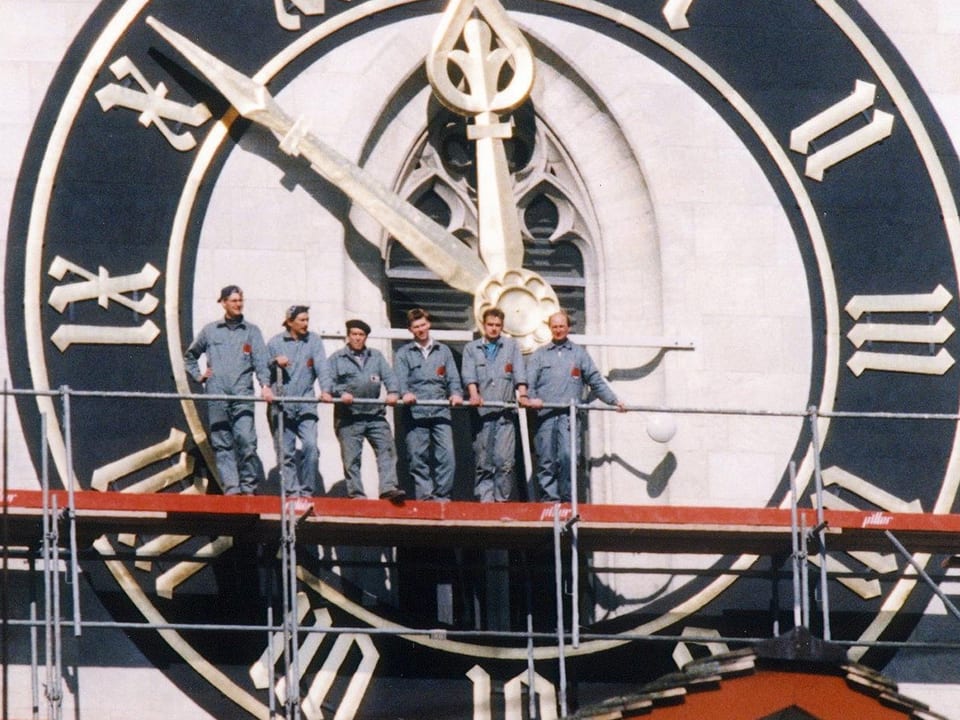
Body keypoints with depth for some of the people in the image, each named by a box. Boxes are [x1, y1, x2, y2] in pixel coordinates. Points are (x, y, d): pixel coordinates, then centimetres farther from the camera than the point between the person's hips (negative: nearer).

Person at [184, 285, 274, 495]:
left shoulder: (252, 331, 13)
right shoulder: (210, 330, 16)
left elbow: (260, 360, 1)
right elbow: (189, 356, 30)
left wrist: (265, 385, -14)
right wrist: (198, 375, 15)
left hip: (242, 394, -2)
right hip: (216, 395, 2)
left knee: (246, 438, -14)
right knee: (222, 443, -3)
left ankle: (248, 485, -8)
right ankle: (230, 486, -4)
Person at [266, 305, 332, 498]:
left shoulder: (314, 341, 8)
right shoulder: (275, 342, 8)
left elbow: (321, 366, -2)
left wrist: (325, 390, -17)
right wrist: (275, 363, -8)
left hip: (306, 404, 0)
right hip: (281, 405, 0)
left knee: (310, 445, -14)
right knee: (285, 452, -1)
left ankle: (307, 490, -6)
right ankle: (291, 491, 3)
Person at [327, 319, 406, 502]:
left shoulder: (376, 357, 19)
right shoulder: (337, 359, 11)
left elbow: (389, 375, 7)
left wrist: (393, 392, -13)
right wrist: (341, 393, -17)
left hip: (375, 414, 2)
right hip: (349, 416, -2)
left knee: (387, 449, -11)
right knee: (351, 457, -2)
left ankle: (389, 488, -16)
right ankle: (356, 494, 1)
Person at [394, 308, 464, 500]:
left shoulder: (443, 351, 20)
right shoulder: (403, 354, 13)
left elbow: (453, 377, 13)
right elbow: (400, 378, -1)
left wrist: (456, 393, -9)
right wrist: (405, 393, -23)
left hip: (440, 411, 1)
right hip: (415, 412, -1)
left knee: (446, 454, -10)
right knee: (418, 457, -4)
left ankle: (442, 495, -5)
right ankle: (425, 494, -1)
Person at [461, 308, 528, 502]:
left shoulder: (512, 346, 17)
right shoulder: (471, 349, 16)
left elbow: (519, 374, 6)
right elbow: (469, 375, 1)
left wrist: (522, 395, -11)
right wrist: (474, 395, -17)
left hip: (505, 412, -1)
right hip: (481, 412, 1)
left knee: (504, 460, -12)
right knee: (483, 462, -2)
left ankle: (502, 498, -7)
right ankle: (485, 499, 0)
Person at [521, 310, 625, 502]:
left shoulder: (579, 354, 19)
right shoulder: (540, 355, 18)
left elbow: (596, 381, 20)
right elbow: (528, 380, 6)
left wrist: (614, 401, 14)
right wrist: (529, 397, -15)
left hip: (569, 414, -1)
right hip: (545, 414, 1)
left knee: (567, 456, -15)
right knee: (546, 459, -4)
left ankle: (566, 499, -11)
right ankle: (549, 497, -2)